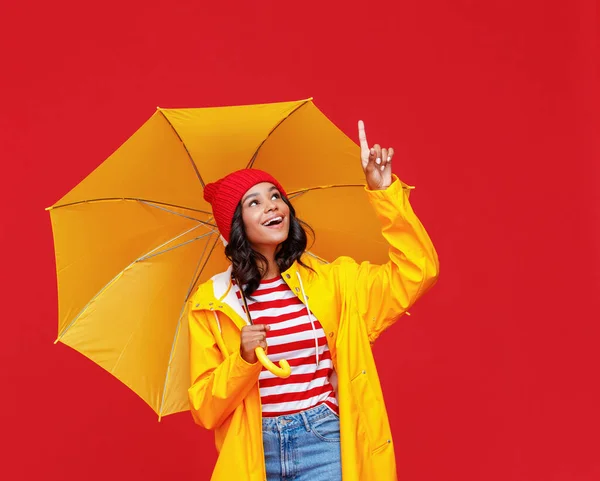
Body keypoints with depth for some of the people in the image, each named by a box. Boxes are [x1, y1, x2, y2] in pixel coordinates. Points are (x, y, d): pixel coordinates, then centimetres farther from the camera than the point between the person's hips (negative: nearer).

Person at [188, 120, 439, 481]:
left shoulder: (331, 281, 3)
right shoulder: (211, 303, -1)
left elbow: (418, 270, -4)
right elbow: (206, 410, -2)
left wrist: (383, 191, -9)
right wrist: (244, 360, -19)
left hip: (324, 443, 0)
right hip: (255, 452, 0)